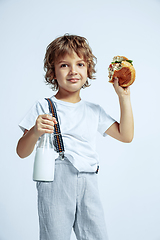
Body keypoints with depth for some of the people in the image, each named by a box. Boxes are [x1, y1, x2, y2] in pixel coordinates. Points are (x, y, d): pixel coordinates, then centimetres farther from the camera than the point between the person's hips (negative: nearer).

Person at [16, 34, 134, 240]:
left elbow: (126, 135, 15)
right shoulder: (43, 107, 2)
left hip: (88, 184, 4)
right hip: (55, 182, -4)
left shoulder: (94, 111, 16)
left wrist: (124, 97, 12)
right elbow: (22, 152, 0)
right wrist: (35, 132, -21)